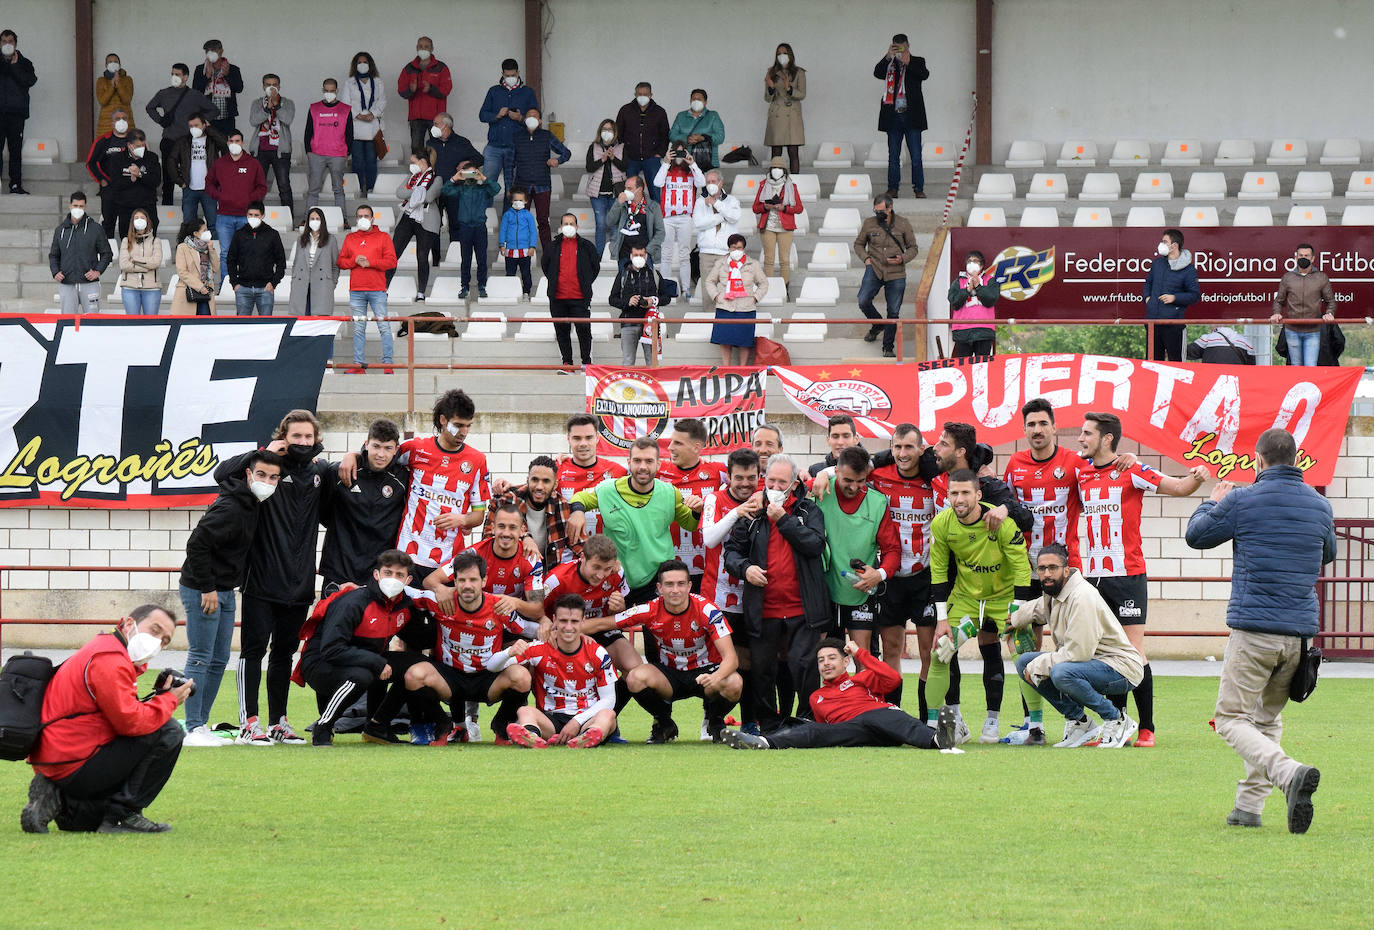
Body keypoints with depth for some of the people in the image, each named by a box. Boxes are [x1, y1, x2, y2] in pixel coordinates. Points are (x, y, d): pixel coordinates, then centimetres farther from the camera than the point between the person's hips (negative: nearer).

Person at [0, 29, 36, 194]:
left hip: (17, 112, 0)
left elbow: (30, 81, -5)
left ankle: (16, 184, 1)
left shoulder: (24, 63, 13)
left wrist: (15, 66, -7)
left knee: (16, 150, 0)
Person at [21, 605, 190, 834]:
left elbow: (124, 715, 19)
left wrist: (160, 697, 7)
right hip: (75, 767, -11)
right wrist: (169, 701, -7)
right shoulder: (110, 660, -15)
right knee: (169, 732, -14)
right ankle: (123, 815, -11)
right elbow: (130, 722, -21)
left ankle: (56, 801, 9)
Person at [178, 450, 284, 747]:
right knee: (200, 658, -7)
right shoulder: (230, 508, -22)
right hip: (202, 589, -10)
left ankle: (202, 725, 17)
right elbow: (197, 544, -25)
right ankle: (194, 729, -5)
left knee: (219, 660, 11)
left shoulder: (252, 504, 7)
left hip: (224, 591, 10)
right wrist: (207, 588, -22)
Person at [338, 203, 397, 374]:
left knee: (384, 326, -7)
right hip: (356, 291, 3)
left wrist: (370, 262, -12)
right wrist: (355, 261, -8)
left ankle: (387, 363, -5)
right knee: (358, 329, 2)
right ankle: (358, 364, 4)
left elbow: (391, 261, -2)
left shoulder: (383, 238, 6)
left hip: (377, 290, -3)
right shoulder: (350, 238, 15)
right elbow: (341, 261, 12)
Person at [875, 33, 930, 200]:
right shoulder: (889, 64, 10)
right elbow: (877, 73, -9)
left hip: (911, 116, -2)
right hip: (893, 116, 2)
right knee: (893, 156, 4)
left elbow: (925, 75, -12)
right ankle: (892, 189, 8)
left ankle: (919, 189, 2)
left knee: (916, 157, -2)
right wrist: (888, 57, -22)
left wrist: (908, 62, -25)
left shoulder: (917, 62, 7)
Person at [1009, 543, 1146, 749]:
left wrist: (1039, 666, -19)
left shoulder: (1082, 597, -23)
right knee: (1024, 662, 5)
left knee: (1061, 673, -37)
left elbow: (1079, 652, -28)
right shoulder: (1053, 593, 6)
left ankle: (1117, 721, -15)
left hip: (1120, 669, -10)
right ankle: (1078, 723, 5)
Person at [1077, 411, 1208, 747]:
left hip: (1128, 576, -5)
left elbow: (1178, 488, -5)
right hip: (1093, 576, 5)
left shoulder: (1131, 472, -5)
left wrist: (1197, 477, -26)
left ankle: (1146, 728, -2)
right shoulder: (1081, 473, 11)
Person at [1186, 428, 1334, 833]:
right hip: (1300, 631, 5)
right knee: (1267, 718, 18)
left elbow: (1196, 534, 9)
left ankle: (1289, 773, -27)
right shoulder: (1318, 505, 8)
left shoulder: (1243, 501, -7)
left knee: (1231, 719, -3)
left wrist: (1213, 502, 29)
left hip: (1254, 630, -5)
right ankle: (1249, 805, 13)